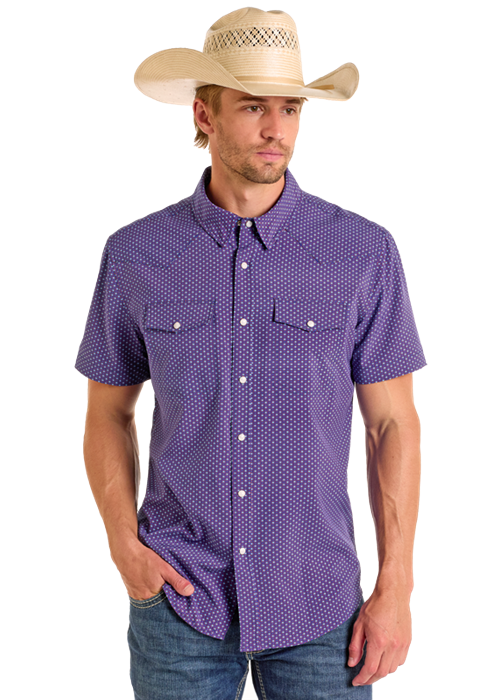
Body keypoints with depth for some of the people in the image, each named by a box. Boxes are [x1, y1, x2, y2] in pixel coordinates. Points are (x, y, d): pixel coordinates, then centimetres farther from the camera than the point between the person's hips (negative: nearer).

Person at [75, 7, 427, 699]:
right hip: (179, 598, 1)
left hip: (317, 600, 0)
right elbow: (108, 412, 7)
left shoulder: (365, 252, -6)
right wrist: (124, 544, -6)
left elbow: (394, 423, -1)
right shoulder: (135, 254, -3)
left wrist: (396, 588, -4)